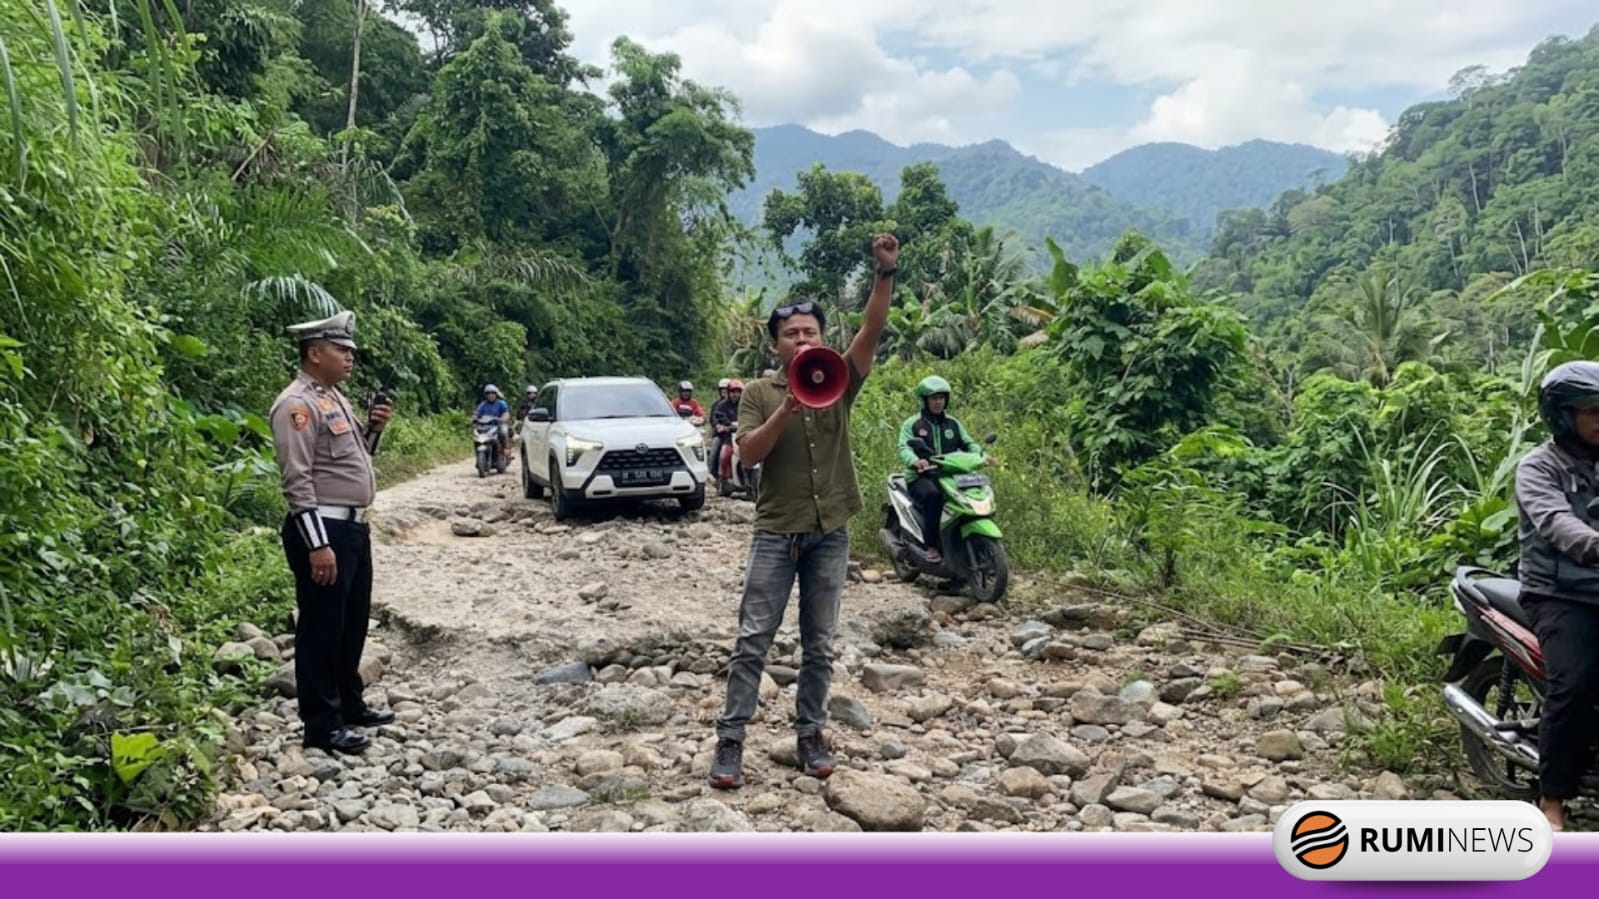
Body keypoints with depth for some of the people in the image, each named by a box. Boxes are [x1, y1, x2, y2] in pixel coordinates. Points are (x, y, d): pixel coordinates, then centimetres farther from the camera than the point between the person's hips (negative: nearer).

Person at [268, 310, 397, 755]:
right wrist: (318, 543, -25)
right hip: (323, 530, -10)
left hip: (353, 527, 10)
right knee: (322, 629, 0)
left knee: (353, 624, 18)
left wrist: (373, 430, 5)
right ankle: (322, 725, 9)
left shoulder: (334, 397, 15)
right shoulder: (297, 404, -15)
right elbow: (297, 480, -21)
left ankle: (350, 704, 32)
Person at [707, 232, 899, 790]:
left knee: (819, 644, 10)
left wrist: (886, 273, -24)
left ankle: (810, 734, 23)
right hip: (776, 533, -1)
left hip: (831, 534, 2)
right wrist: (785, 411, -23)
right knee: (753, 640, 0)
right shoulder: (759, 393, 1)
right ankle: (730, 739, 7)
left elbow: (872, 332, -11)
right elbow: (747, 454, -9)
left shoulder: (839, 381, 3)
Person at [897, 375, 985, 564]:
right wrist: (915, 461, -35)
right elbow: (904, 448, -11)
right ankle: (932, 545, -28)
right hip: (921, 478, -4)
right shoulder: (912, 424, 4)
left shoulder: (953, 424, 19)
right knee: (933, 495, -38)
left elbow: (968, 443, 13)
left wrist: (980, 454, -12)